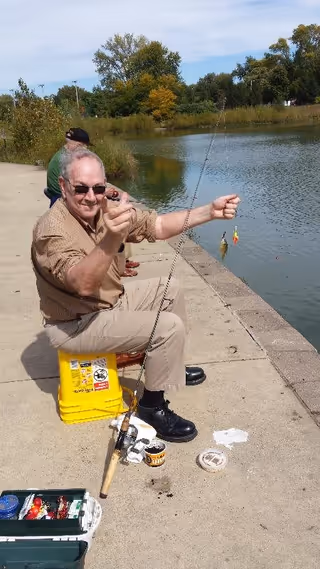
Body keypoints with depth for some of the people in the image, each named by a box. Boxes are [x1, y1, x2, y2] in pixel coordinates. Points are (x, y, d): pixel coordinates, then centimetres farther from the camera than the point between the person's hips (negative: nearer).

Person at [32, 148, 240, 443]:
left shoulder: (107, 209, -7)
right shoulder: (52, 229, -28)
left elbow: (158, 225, -5)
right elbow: (83, 284, -43)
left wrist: (210, 211, -14)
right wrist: (111, 239, -60)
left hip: (109, 299, 8)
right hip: (76, 324, -8)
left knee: (170, 289, 14)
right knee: (169, 327, -19)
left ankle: (169, 367, 29)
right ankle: (152, 405, 2)